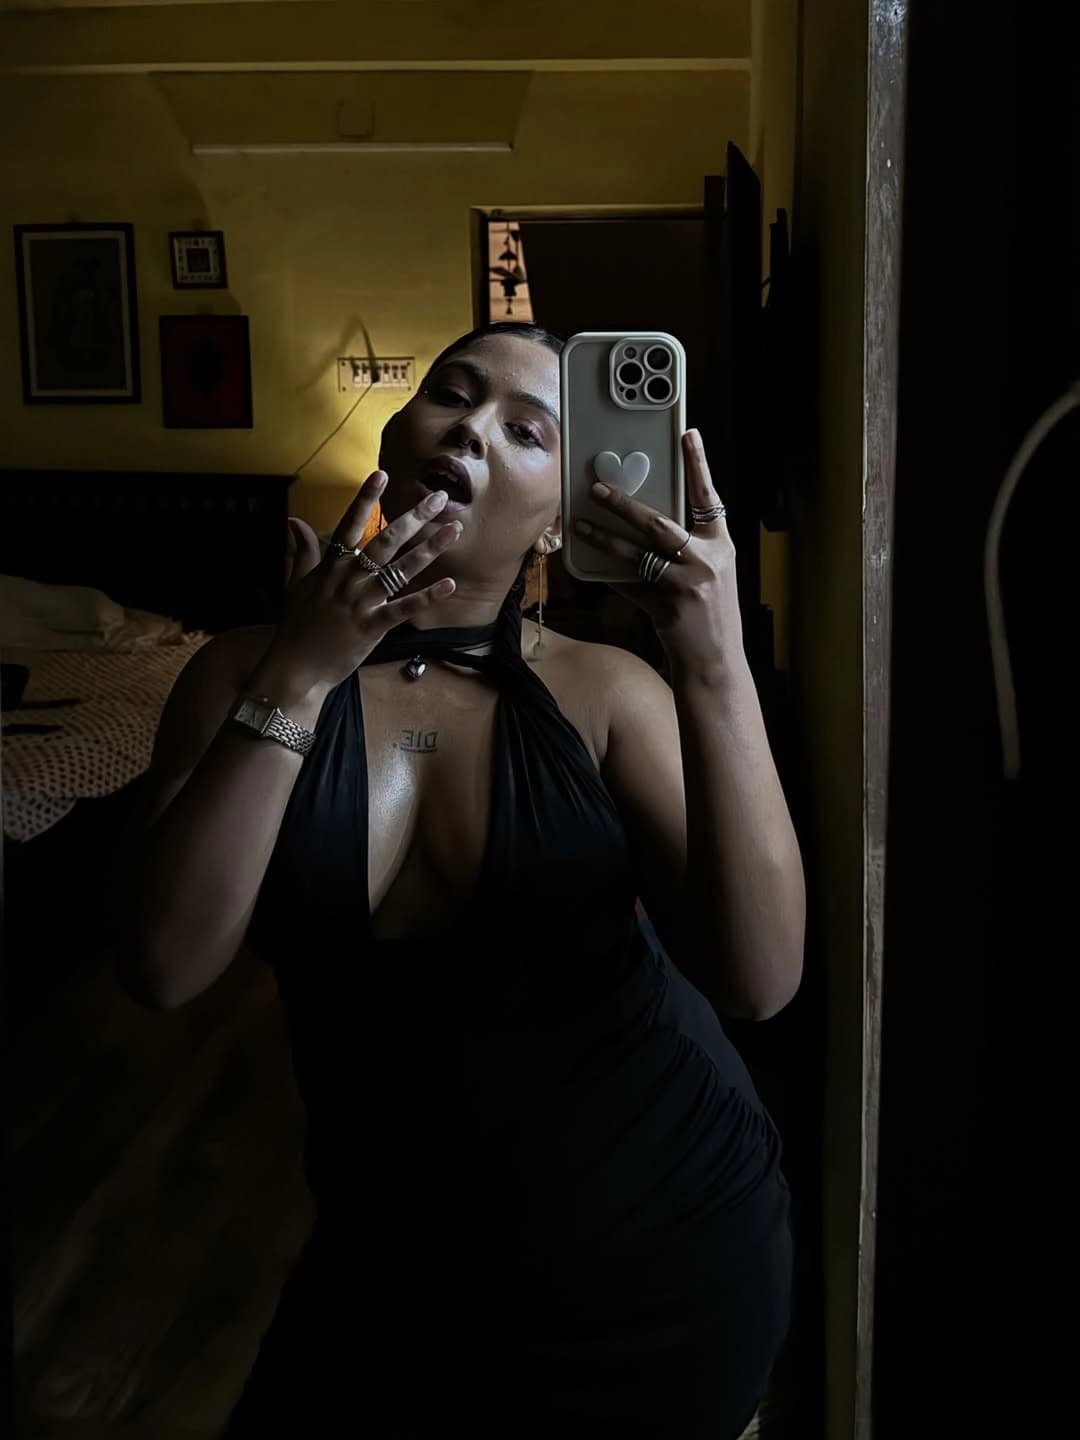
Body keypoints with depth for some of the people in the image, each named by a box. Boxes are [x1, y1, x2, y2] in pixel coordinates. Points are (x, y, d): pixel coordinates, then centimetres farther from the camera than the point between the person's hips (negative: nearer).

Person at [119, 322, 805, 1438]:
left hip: (668, 1251, -1)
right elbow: (167, 966, -19)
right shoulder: (247, 674, -7)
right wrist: (297, 677, -26)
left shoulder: (604, 694, -11)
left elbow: (758, 979, -22)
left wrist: (717, 669, -30)